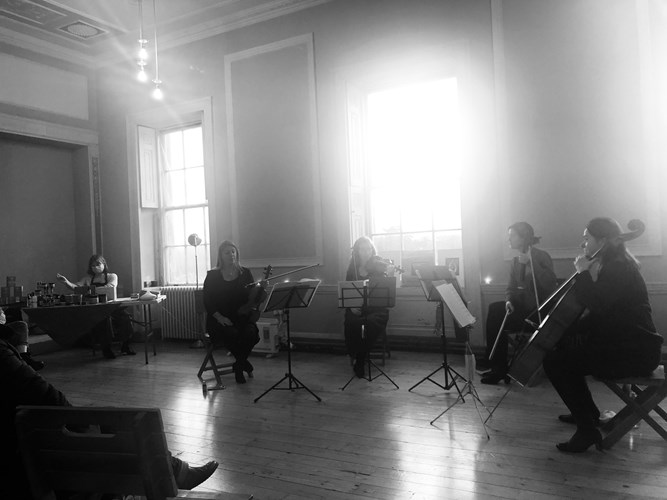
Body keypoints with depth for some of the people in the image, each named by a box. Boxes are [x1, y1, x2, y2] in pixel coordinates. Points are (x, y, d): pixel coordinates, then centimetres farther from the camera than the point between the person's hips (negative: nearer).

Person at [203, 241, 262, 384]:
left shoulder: (245, 273, 8)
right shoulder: (212, 275, 2)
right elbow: (207, 302, -1)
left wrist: (261, 288, -16)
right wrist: (219, 317, -16)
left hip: (242, 317, 2)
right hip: (220, 319, -2)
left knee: (251, 333, -31)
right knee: (232, 334, -34)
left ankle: (238, 366, -3)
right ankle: (244, 364, -5)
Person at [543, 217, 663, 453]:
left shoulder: (620, 268, -17)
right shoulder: (612, 266, 15)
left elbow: (596, 304, -31)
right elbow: (597, 312, 18)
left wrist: (583, 273, -17)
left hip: (635, 353, -11)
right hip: (618, 343, 11)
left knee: (554, 362, -17)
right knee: (564, 346, 24)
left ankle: (587, 431, -10)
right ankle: (588, 413, 34)